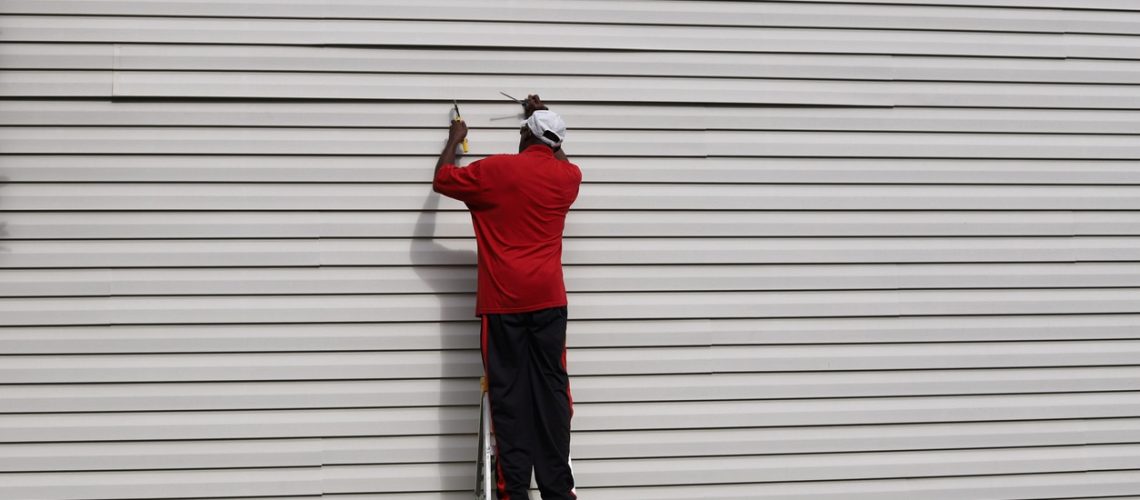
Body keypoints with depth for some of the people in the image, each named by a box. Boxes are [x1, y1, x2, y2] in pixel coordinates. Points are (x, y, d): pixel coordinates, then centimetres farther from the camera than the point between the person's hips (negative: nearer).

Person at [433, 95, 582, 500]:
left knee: (509, 394, -1)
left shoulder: (495, 169, -2)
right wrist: (545, 118, 42)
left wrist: (454, 140, 28)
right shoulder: (568, 177, 8)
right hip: (549, 299, 2)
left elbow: (441, 180, 12)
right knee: (551, 391, 4)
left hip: (503, 302, -2)